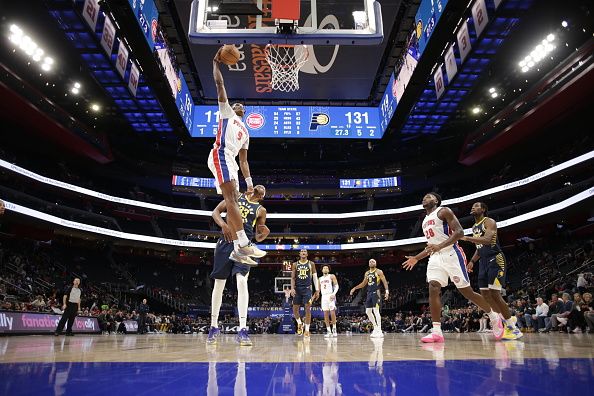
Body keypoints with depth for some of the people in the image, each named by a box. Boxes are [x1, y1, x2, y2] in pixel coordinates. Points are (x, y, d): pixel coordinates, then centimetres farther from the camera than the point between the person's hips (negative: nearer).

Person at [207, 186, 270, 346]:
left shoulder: (261, 210, 14)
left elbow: (258, 238, 15)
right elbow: (216, 211, 7)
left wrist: (265, 233, -9)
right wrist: (224, 225, -12)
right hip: (226, 241, 1)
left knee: (242, 281, -20)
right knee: (219, 284, 4)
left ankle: (242, 330, -21)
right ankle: (214, 326, 18)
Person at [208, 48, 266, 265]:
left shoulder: (245, 132, 33)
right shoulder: (226, 112, 20)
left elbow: (243, 160, 27)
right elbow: (219, 84, 12)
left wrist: (249, 181, 17)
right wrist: (216, 62, 18)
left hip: (230, 160, 8)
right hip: (220, 155, -8)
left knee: (232, 202, 0)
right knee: (231, 199, -22)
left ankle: (236, 249, -2)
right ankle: (244, 244, -33)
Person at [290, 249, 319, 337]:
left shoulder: (311, 264, 3)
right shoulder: (295, 264, 6)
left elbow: (315, 277, 2)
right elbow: (293, 278, 4)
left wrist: (317, 290, -5)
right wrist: (292, 288, -10)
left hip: (307, 288, -2)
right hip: (297, 288, 2)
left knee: (308, 308, -6)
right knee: (295, 308, 3)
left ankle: (307, 329, 2)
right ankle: (299, 323, 29)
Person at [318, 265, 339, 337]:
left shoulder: (332, 276, 4)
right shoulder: (320, 279, 18)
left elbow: (336, 286, -4)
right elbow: (318, 289, 22)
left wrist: (334, 294, -19)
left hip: (330, 295, -4)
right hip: (324, 296, 5)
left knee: (332, 312, -11)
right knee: (325, 314, 1)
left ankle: (334, 329, 1)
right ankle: (328, 331, 4)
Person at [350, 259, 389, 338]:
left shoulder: (379, 272, -3)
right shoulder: (367, 273, 16)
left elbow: (384, 282, -8)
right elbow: (363, 284, 24)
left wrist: (387, 291, -22)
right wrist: (355, 288, 18)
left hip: (375, 292, -7)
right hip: (369, 293, 7)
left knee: (376, 311, -13)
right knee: (368, 311, 6)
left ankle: (379, 331, -9)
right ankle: (375, 328, 19)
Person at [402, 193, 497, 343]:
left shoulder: (443, 211, -4)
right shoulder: (425, 221, 21)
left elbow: (459, 232, -16)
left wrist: (440, 246, -26)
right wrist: (416, 258, 23)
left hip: (451, 254, -7)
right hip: (435, 257, 7)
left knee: (467, 291, -1)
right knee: (433, 289, -11)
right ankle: (437, 332, -13)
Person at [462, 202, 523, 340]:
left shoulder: (489, 222, -7)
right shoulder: (474, 227, 19)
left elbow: (487, 240, -26)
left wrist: (466, 238, -30)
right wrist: (472, 261, 14)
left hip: (495, 260, -9)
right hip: (483, 261, 9)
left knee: (494, 294, -14)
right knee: (485, 294, 4)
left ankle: (513, 328, -4)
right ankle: (503, 323, 15)